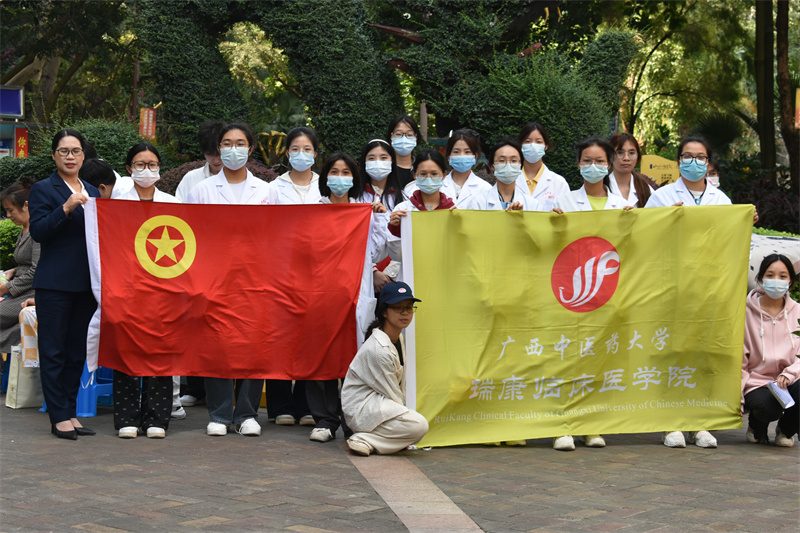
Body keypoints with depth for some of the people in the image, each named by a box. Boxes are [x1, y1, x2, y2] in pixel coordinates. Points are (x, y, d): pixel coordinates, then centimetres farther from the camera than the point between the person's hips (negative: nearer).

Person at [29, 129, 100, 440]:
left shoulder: (92, 193, 16)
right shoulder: (43, 190, -1)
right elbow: (37, 232, -12)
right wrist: (66, 208, -22)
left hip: (86, 283, 6)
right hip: (54, 283, -6)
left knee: (77, 351, 9)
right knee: (53, 352, -2)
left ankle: (70, 412, 17)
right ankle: (59, 417, 2)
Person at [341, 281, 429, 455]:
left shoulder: (399, 340, 8)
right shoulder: (378, 349, -23)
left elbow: (401, 386, 13)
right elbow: (392, 393, -15)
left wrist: (403, 410, 10)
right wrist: (404, 413, -4)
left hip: (378, 401, 11)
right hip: (362, 407, -11)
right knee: (419, 425, -24)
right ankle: (363, 440, -17)